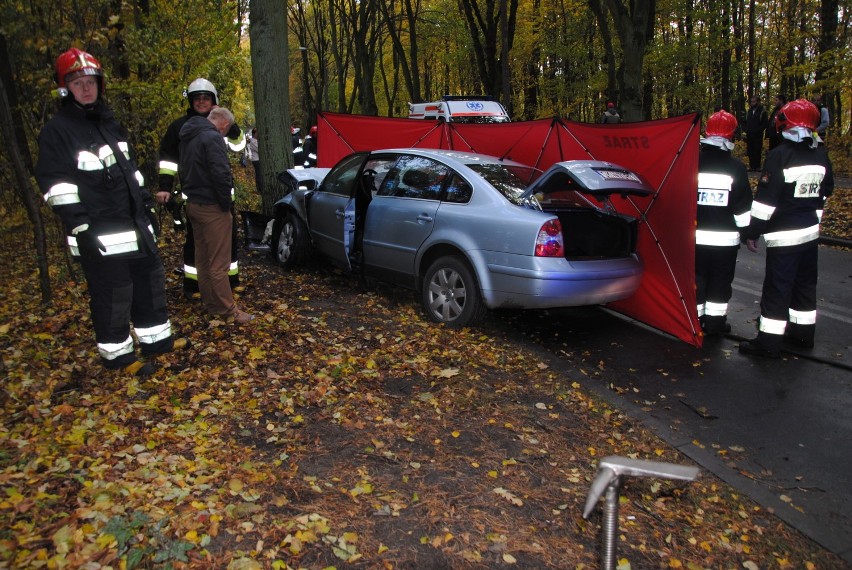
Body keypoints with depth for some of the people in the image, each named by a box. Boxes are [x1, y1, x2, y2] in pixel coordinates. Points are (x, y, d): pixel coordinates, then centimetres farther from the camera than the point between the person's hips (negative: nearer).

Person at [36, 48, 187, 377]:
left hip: (135, 224, 8)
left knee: (150, 280, 15)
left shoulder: (109, 123, 15)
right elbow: (56, 186, -14)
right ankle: (117, 353, 15)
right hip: (100, 234, -8)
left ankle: (156, 338, 30)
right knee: (112, 294, -1)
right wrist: (81, 227, -20)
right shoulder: (57, 132, -9)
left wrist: (147, 205, 19)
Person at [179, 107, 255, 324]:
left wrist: (190, 193, 18)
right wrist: (226, 204, -13)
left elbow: (183, 170, 21)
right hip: (211, 207, -10)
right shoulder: (212, 137, -16)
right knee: (219, 262, -6)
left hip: (193, 204, 10)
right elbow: (220, 174, -24)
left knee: (203, 258, 16)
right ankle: (227, 309, -2)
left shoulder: (189, 137, 14)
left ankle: (210, 303, 25)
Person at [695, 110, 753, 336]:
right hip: (726, 237, -1)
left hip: (697, 236, 1)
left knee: (697, 278, 11)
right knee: (721, 281, 10)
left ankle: (695, 319, 15)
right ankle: (715, 321, 16)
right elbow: (743, 207, -4)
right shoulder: (736, 167, -6)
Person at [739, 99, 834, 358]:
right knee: (805, 284, 17)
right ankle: (803, 333, 28)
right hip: (811, 232, 7)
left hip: (784, 236, -7)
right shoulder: (821, 155, 6)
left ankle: (769, 341, 1)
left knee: (777, 288, -3)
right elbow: (825, 193, 17)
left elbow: (765, 200, -17)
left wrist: (752, 232, -10)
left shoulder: (779, 156, -16)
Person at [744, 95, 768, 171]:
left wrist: (758, 130, -15)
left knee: (757, 151, -5)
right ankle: (751, 166, 12)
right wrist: (746, 130, 7)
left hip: (758, 135, -5)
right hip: (749, 135, 5)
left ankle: (757, 166, 0)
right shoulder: (749, 110, 15)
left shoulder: (762, 111, -3)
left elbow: (765, 123, -5)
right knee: (750, 151, 5)